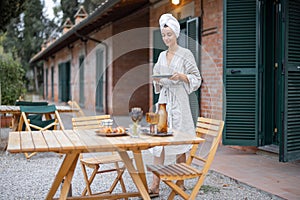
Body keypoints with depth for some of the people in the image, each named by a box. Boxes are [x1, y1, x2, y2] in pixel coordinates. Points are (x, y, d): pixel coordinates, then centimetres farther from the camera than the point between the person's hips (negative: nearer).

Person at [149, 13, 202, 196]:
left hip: (179, 101, -5)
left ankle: (180, 182, 17)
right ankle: (155, 185, -1)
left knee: (179, 142, 2)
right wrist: (157, 80, -2)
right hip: (163, 100, 5)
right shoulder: (162, 56, 15)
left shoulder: (186, 54, -1)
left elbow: (196, 78, -2)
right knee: (158, 142, -3)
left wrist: (181, 76, -19)